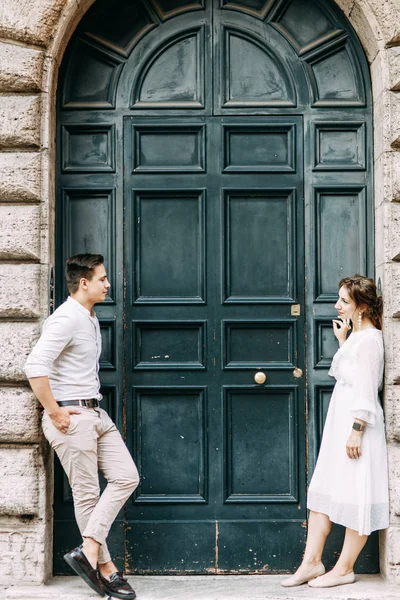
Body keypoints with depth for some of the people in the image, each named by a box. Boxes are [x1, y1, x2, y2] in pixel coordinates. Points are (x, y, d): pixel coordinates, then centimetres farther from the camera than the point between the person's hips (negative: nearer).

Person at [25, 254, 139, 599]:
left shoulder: (90, 319, 16)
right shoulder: (66, 318, -16)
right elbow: (35, 366, -27)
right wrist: (54, 413, -21)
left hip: (96, 413, 9)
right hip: (72, 418, -9)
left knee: (126, 477, 3)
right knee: (87, 493, -1)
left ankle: (88, 550, 3)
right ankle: (106, 568, 9)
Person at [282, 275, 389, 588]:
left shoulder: (369, 339, -14)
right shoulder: (356, 335, 15)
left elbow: (367, 391, -19)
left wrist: (357, 431, -23)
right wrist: (342, 340, 20)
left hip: (357, 426, -10)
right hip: (340, 423, 10)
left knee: (355, 497, 0)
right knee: (323, 491, 9)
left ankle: (345, 569, 8)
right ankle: (312, 562, 14)